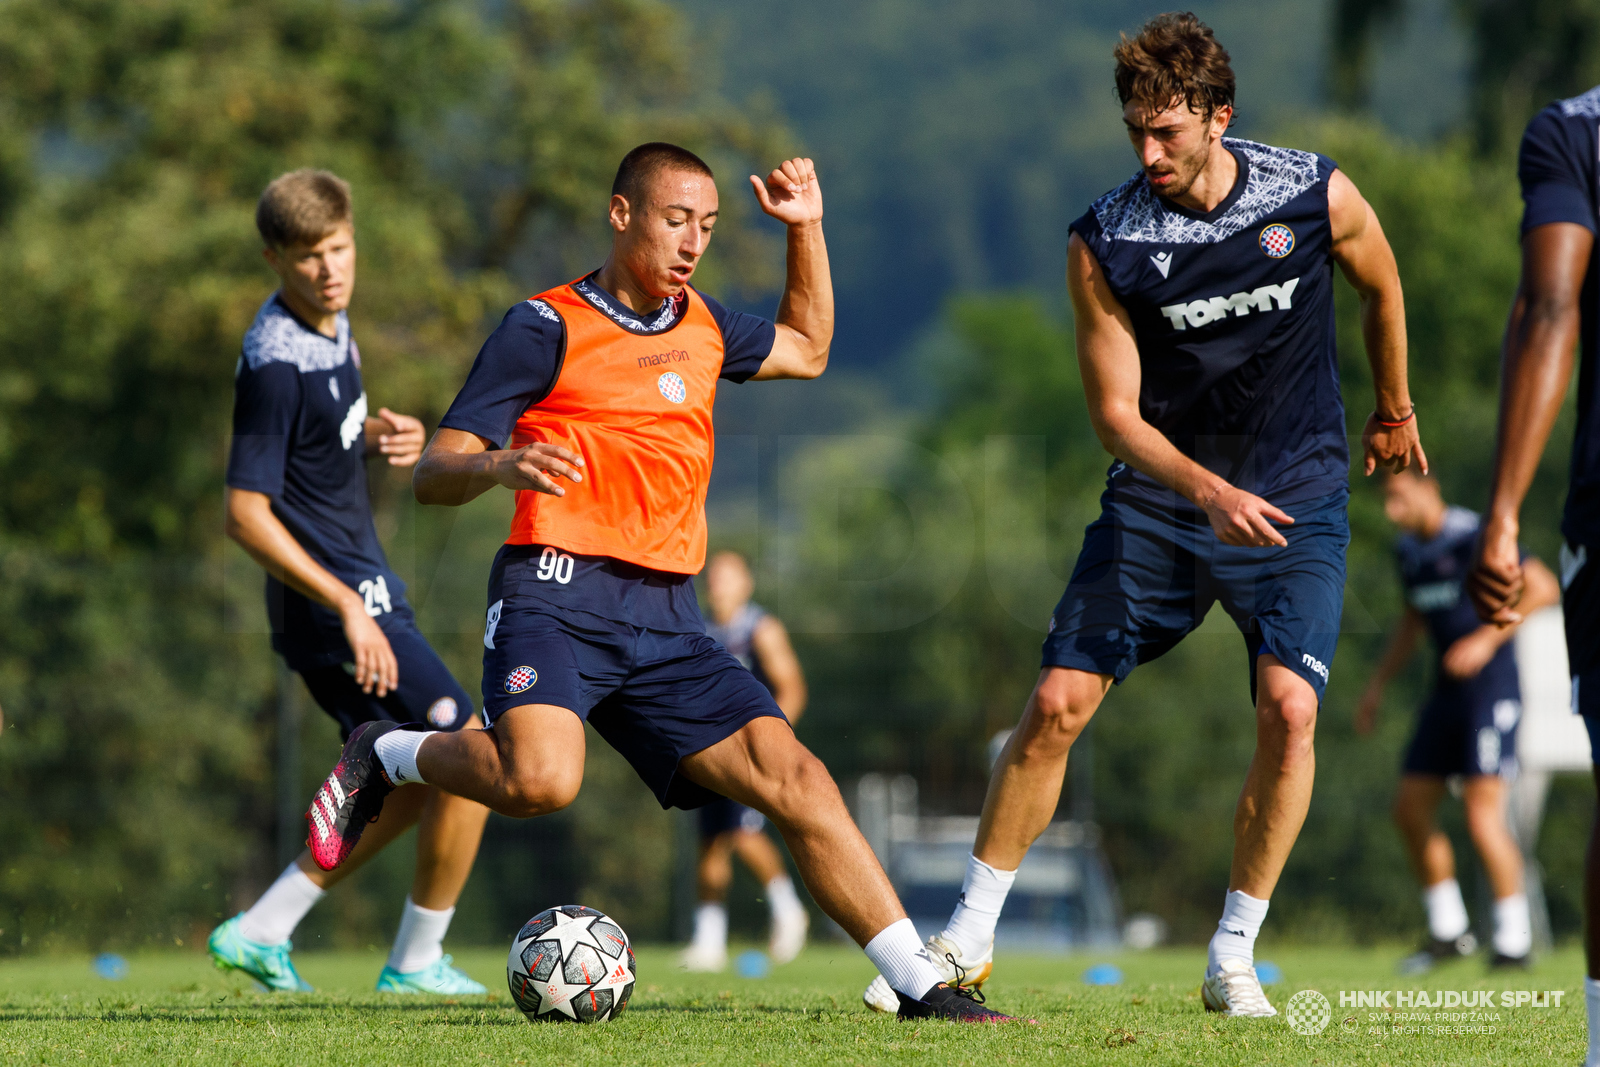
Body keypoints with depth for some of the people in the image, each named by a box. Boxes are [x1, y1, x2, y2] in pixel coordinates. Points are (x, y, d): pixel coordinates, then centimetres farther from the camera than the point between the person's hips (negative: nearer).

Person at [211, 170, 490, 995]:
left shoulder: (329, 322, 7)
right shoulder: (276, 364, -22)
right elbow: (247, 514, -24)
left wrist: (380, 435, 4)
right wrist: (348, 607, -26)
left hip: (356, 592, 10)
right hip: (333, 595, -10)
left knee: (419, 783, 16)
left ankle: (262, 929, 17)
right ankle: (416, 964, 6)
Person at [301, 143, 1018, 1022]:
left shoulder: (700, 326, 20)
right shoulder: (546, 327, 0)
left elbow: (806, 350, 42)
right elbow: (433, 474, -4)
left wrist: (807, 228, 29)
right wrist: (501, 466, -27)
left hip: (665, 620, 6)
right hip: (558, 595, -6)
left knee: (793, 776, -9)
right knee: (539, 779, -33)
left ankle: (920, 986, -6)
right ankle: (383, 758, -3)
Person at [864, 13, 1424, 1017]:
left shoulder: (1318, 196, -10)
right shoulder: (1104, 244, -12)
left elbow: (1383, 288, 12)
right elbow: (1116, 413, -10)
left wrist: (1394, 408, 27)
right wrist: (1207, 490, -28)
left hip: (1295, 503, -1)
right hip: (1157, 501, 1)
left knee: (1290, 705, -20)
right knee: (1058, 702, -8)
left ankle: (1233, 960, -6)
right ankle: (969, 940, 6)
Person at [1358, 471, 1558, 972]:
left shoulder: (1474, 536, -13)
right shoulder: (1409, 551, 12)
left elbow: (1543, 588, -15)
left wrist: (1486, 639, -21)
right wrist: (1377, 684, 20)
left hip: (1490, 685, -8)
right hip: (1447, 690, 8)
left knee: (1483, 812, -15)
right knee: (1411, 809, 6)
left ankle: (1514, 939, -6)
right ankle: (1447, 930, 19)